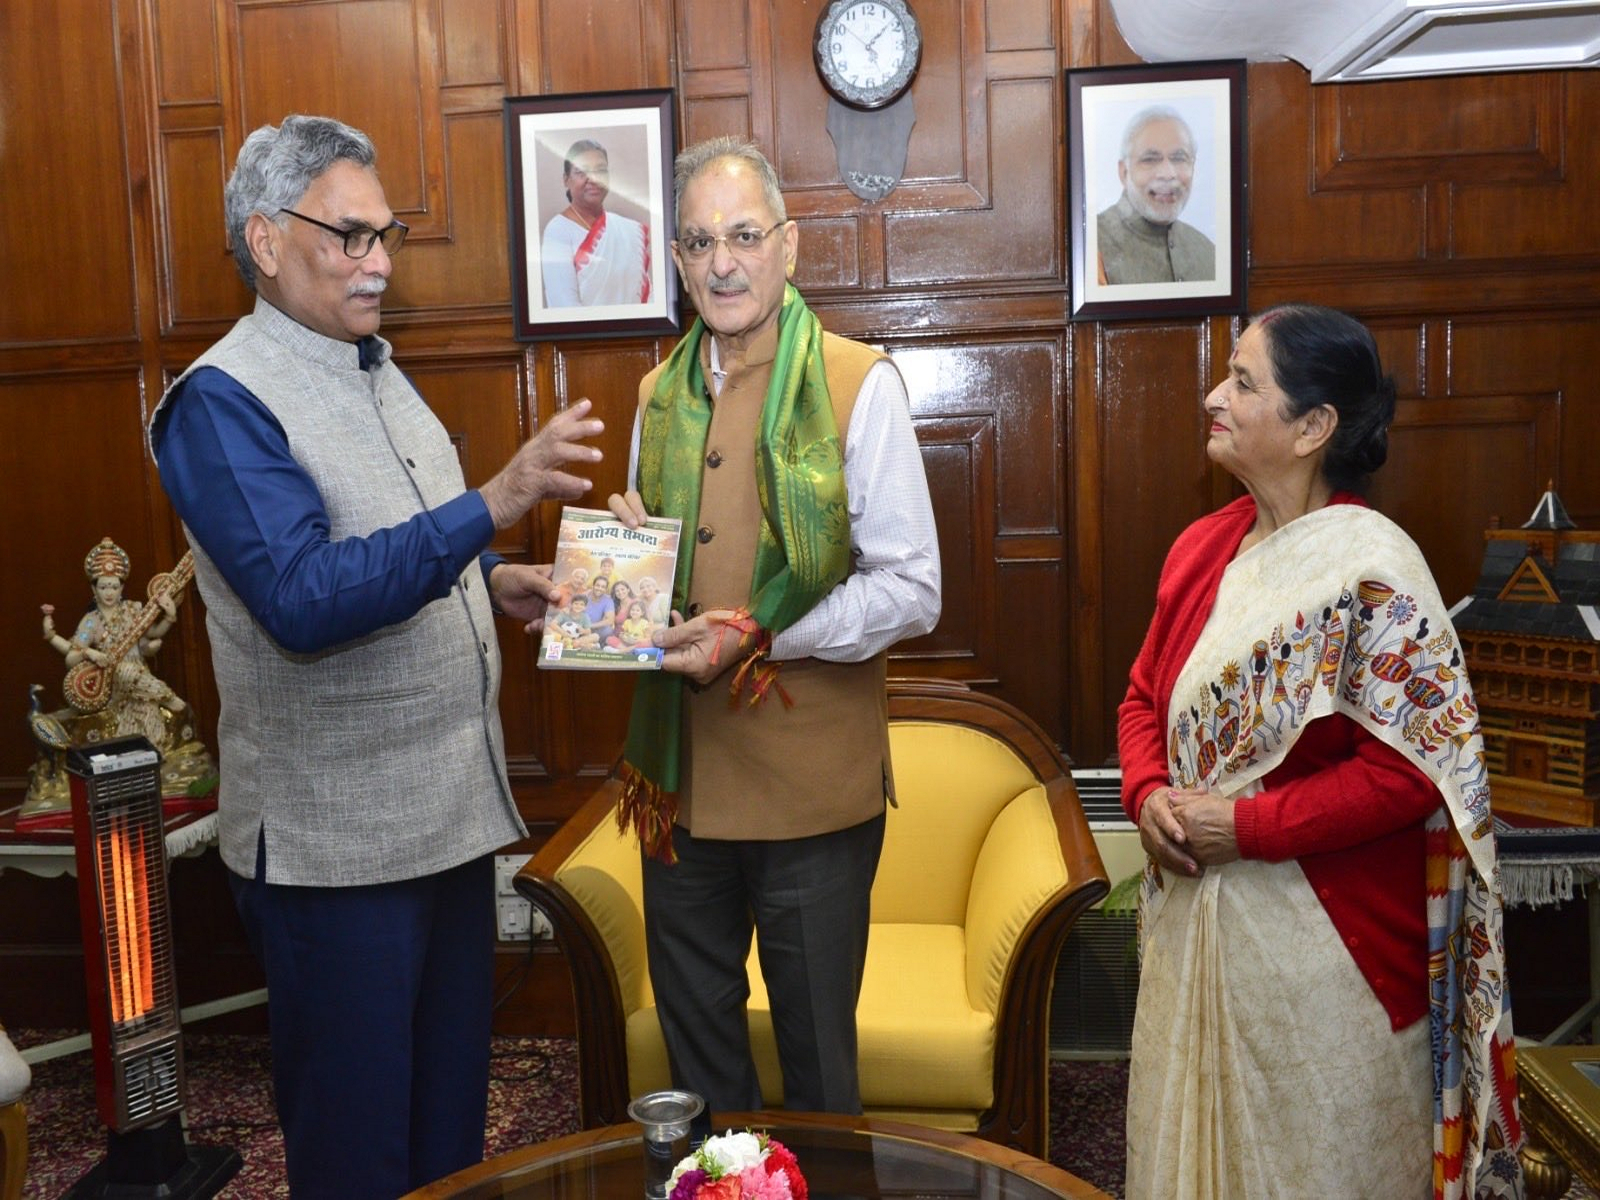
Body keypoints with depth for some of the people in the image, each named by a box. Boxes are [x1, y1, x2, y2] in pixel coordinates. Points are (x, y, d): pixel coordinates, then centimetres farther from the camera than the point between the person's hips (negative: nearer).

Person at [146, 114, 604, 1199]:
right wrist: (493, 505, -35)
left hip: (451, 805, 8)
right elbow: (304, 600, -27)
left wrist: (495, 580, 5)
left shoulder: (378, 373, 12)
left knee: (455, 1094, 20)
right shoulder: (222, 403, -15)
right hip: (336, 837, -8)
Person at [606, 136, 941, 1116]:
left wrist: (758, 639, -21)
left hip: (811, 776, -5)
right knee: (694, 1034, 21)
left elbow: (911, 591, -12)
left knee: (817, 1046, 12)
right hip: (680, 770, 6)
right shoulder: (660, 393, 10)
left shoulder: (859, 384, -8)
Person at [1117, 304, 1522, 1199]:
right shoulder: (1205, 546, 4)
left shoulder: (1370, 571, -17)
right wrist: (1147, 793, -5)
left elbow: (1412, 768, -20)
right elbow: (1146, 697, 13)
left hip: (1319, 948, -6)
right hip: (1192, 922, 7)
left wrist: (1247, 827, -19)